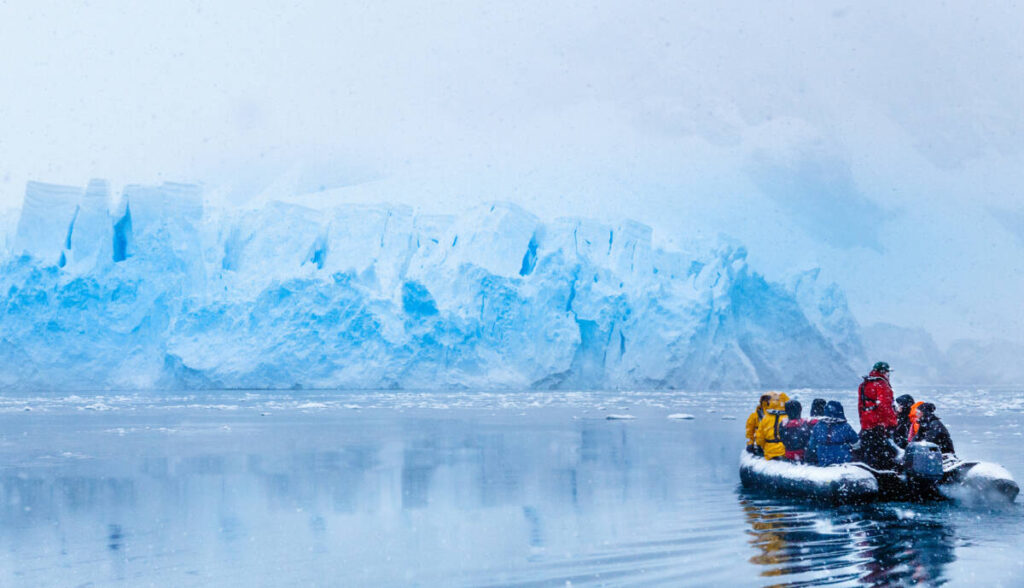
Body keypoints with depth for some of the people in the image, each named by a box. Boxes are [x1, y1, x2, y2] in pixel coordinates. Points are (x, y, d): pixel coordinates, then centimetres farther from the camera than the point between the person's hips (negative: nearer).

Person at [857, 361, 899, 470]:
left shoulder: (863, 385, 15)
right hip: (880, 424, -8)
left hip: (865, 425, 8)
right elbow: (885, 406, -18)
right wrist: (892, 422, -14)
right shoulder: (881, 385, -11)